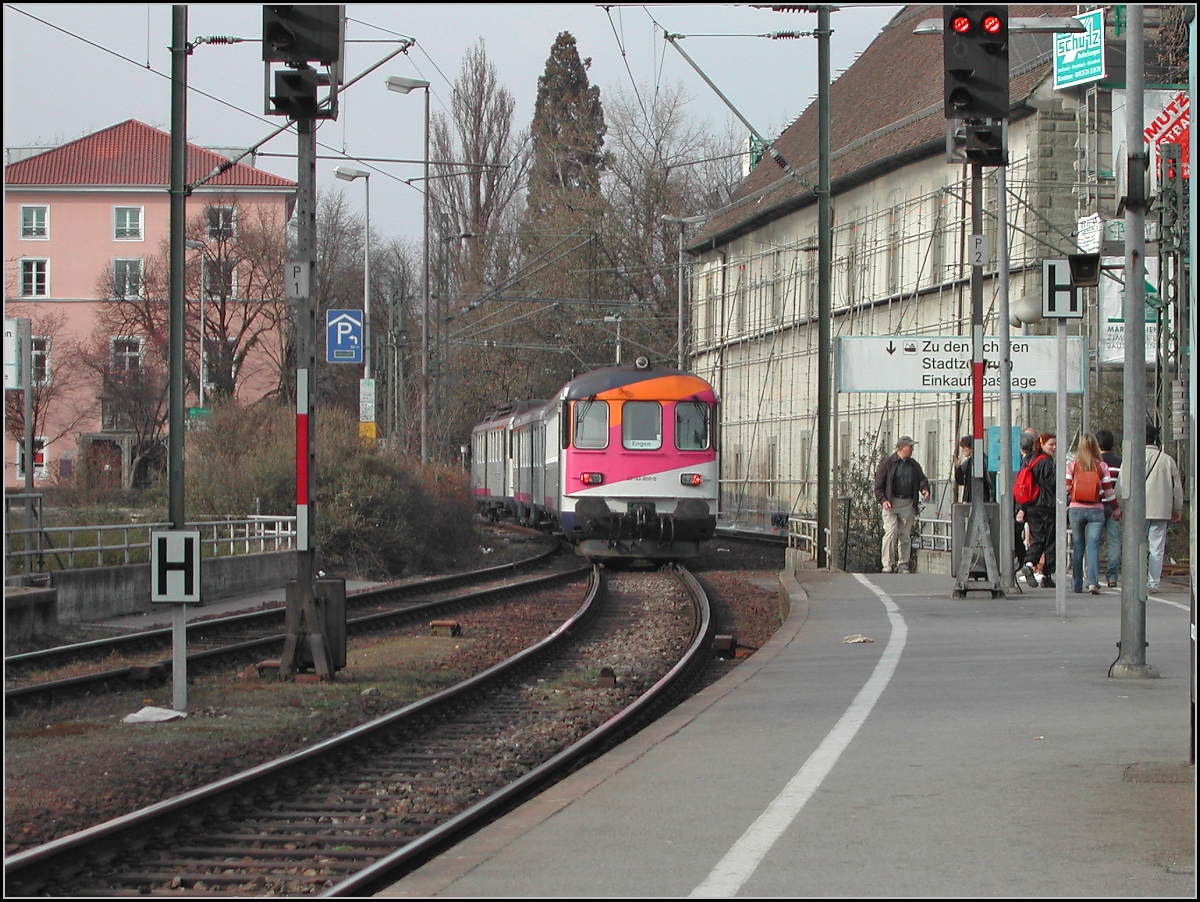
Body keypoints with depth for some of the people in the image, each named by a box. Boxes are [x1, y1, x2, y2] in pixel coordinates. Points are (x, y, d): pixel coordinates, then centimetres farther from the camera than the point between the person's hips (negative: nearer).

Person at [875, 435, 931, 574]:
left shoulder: (914, 465, 15)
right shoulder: (888, 462, -1)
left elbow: (921, 479, 20)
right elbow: (879, 483, -2)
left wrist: (924, 489, -3)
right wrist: (883, 500, -13)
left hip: (907, 504, 5)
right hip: (891, 503, -5)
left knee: (905, 535, 4)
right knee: (891, 532, -14)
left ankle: (903, 565, 10)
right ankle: (888, 564, -8)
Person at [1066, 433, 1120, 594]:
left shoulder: (1072, 466, 0)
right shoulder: (1102, 466, 0)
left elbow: (1065, 489, 0)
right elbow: (1109, 492, 3)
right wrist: (1117, 510, 15)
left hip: (1076, 510, 1)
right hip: (1096, 511, -1)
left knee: (1078, 548, 11)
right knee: (1093, 546, -4)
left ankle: (1077, 585, 16)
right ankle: (1093, 581, -22)